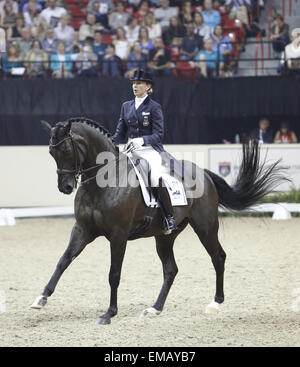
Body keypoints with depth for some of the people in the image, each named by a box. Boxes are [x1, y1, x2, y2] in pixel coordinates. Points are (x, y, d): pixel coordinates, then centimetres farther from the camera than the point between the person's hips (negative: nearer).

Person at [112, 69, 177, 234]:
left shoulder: (154, 107, 0)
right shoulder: (126, 106, 16)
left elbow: (158, 135, -7)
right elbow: (120, 133, 16)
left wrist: (142, 140, -26)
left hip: (150, 150, -6)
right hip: (131, 151, 6)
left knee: (156, 178, -32)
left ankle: (170, 217, -24)